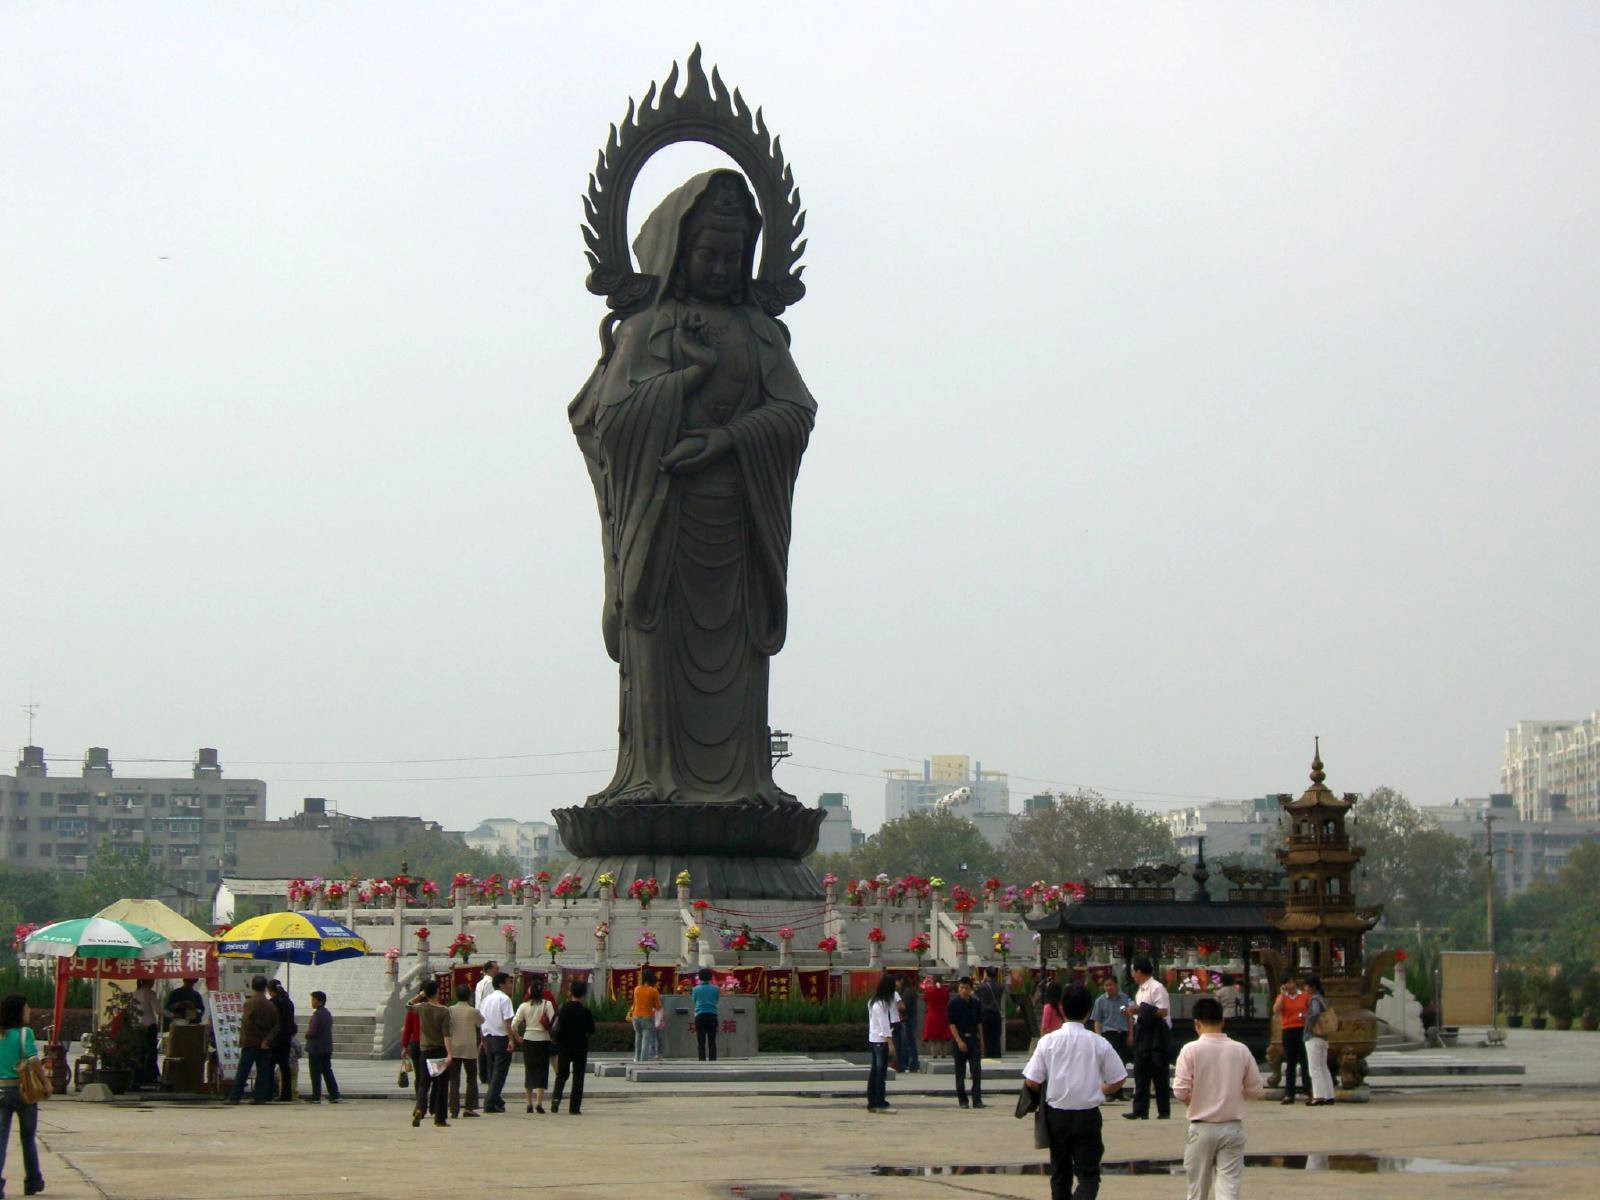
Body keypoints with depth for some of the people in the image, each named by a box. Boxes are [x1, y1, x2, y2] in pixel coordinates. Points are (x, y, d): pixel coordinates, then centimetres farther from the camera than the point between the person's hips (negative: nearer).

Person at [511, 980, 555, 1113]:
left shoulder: (524, 1006, -1)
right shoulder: (547, 1004, -5)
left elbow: (514, 1025, -5)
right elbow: (553, 1023, -12)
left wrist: (517, 1038, 8)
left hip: (528, 1040, 2)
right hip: (543, 1040, -2)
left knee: (529, 1070, 12)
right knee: (542, 1070, 1)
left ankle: (530, 1103, 13)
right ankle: (539, 1102, -11)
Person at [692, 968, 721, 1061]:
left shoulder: (696, 989, 0)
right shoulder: (715, 988, 1)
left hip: (700, 1016, -1)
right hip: (712, 1016, 1)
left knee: (701, 1043, 2)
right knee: (712, 1042, 4)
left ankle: (702, 1061, -4)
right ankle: (713, 1061, 0)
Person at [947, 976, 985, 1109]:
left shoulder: (975, 1003, 6)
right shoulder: (954, 1003, -5)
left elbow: (979, 1023, 12)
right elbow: (952, 1024, -7)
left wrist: (981, 1040, 9)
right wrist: (959, 1041, -14)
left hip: (973, 1039, 3)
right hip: (959, 1039, -3)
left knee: (977, 1070, -4)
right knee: (960, 1072, 3)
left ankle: (977, 1100, -2)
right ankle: (962, 1100, 10)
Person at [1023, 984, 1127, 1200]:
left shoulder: (1048, 1041, -6)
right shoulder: (1099, 1044, -7)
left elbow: (1031, 1082, -6)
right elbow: (1117, 1082, 1)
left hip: (1056, 1115, 2)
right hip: (1088, 1115, -2)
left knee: (1060, 1172, 17)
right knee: (1088, 1174, 1)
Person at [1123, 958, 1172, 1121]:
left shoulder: (1156, 988, -13)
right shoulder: (1141, 990, 16)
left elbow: (1163, 1011, -19)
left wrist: (1141, 1010, -18)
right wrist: (1132, 1012, 4)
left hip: (1157, 1034, -9)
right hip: (1143, 1033, 9)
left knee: (1159, 1075, -1)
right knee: (1140, 1073, 5)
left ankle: (1164, 1111, 6)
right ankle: (1139, 1110, 6)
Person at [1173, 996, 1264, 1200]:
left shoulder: (1191, 1050, -9)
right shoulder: (1241, 1050, -2)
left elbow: (1180, 1092, -12)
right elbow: (1254, 1090, 4)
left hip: (1201, 1128, -1)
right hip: (1233, 1128, 1)